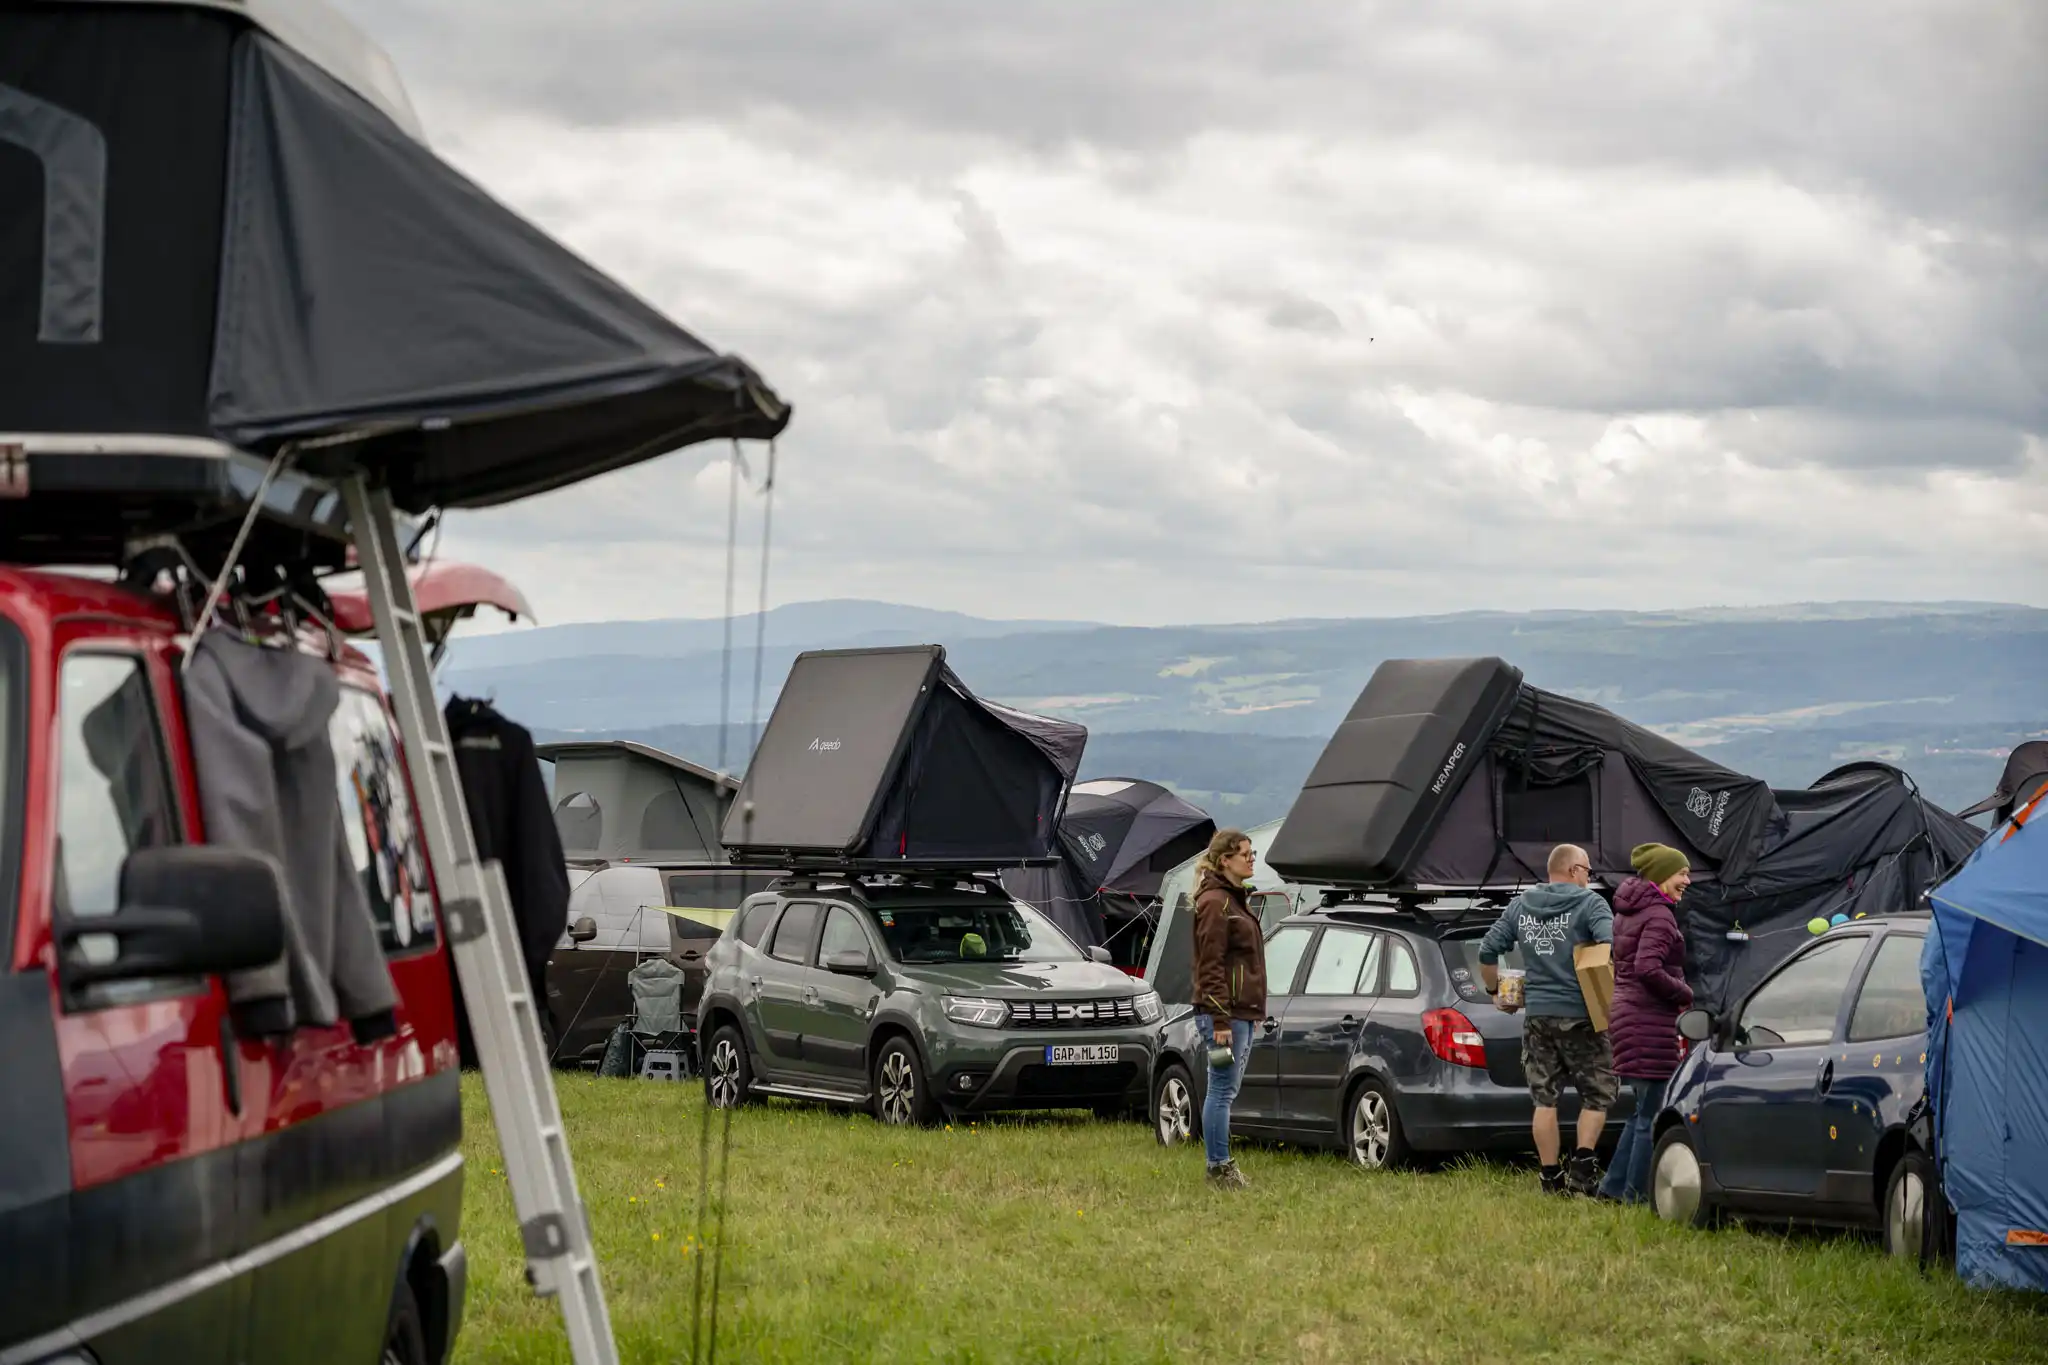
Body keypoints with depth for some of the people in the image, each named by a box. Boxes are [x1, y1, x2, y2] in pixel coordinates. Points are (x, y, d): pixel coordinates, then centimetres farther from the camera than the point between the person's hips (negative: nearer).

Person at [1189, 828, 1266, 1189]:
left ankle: (1222, 1166, 15)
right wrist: (1220, 1021, -22)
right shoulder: (1214, 903, -12)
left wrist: (1253, 1013, 23)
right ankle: (1219, 1167, -3)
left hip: (1243, 1011, 10)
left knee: (1226, 1090, 12)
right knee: (1223, 1090, -6)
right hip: (1225, 1012, -10)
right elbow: (1211, 966, -18)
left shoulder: (1235, 900, 19)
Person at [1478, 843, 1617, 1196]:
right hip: (1579, 1015, -4)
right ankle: (1583, 1163, -10)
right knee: (1598, 1093, 6)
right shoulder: (1589, 903, -6)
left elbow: (1487, 951, 9)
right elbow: (1611, 945, -21)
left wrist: (1495, 989, 22)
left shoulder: (1520, 906, 9)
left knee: (1545, 1098, 9)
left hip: (1537, 1014, 4)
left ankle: (1551, 1178, 8)